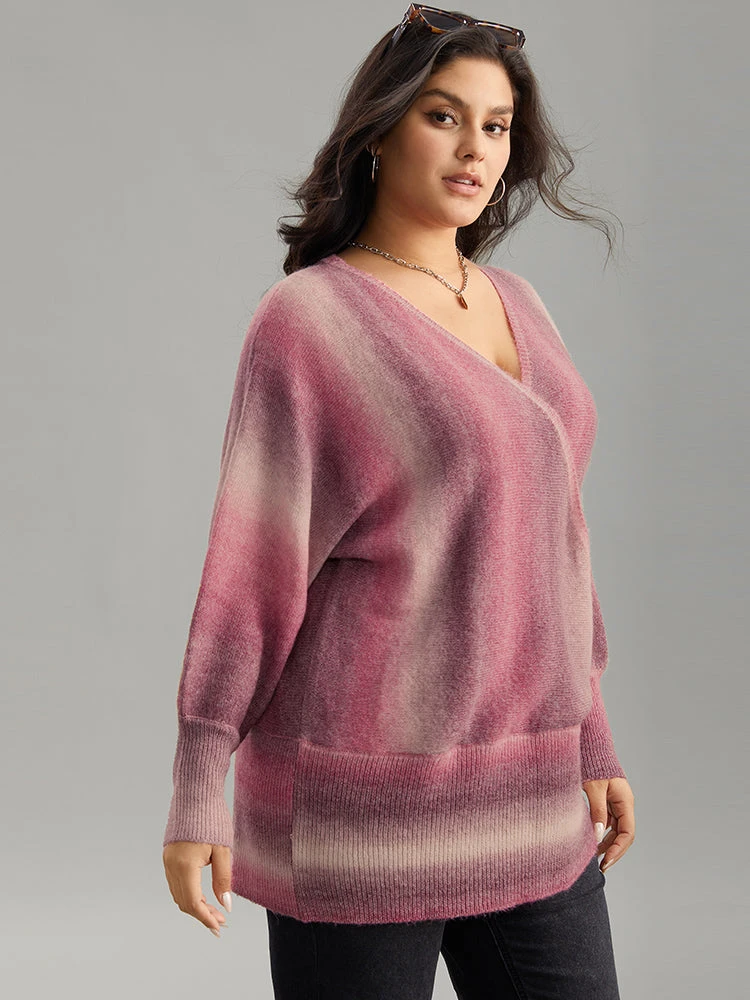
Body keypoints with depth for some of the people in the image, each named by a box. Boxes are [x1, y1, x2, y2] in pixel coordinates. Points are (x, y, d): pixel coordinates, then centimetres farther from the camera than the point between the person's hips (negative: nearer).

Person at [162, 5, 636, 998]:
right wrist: (196, 788, -12)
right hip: (364, 806, -6)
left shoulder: (515, 305, 11)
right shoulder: (308, 319, -9)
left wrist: (592, 742, 13)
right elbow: (250, 562, -10)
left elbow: (550, 537, 14)